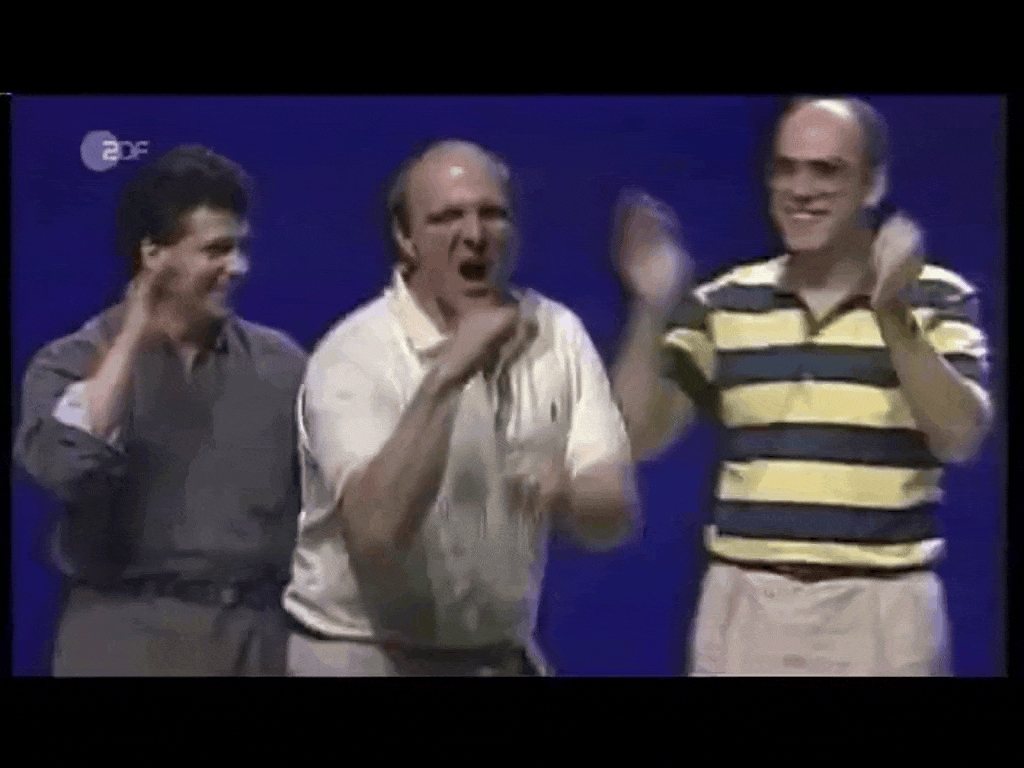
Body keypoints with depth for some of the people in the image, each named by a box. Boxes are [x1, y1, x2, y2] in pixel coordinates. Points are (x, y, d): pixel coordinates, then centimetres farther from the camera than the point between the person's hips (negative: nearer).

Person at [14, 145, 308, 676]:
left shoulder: (280, 362, 7)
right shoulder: (72, 362, 1)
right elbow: (63, 467, -18)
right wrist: (132, 337, -13)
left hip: (259, 631, 2)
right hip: (127, 632, -2)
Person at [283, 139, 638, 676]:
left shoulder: (557, 334, -2)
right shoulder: (353, 354, -16)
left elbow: (617, 516, -6)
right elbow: (376, 534, -28)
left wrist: (565, 498, -27)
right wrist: (443, 379, -32)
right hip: (364, 655, -4)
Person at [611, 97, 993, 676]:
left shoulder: (938, 298, 0)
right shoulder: (723, 303, 6)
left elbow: (960, 438, -14)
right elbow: (640, 436, 0)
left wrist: (893, 314, -25)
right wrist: (652, 312, -13)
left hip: (882, 608, -2)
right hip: (746, 605, 2)